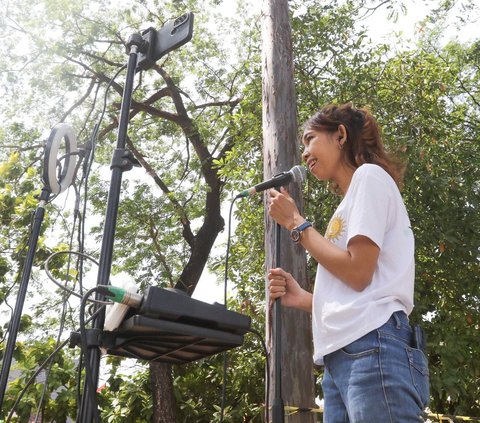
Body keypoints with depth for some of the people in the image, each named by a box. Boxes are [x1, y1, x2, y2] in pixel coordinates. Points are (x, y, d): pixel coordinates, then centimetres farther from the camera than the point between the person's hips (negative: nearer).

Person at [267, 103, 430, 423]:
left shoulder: (369, 175, 1)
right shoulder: (351, 202, 26)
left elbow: (358, 272, -12)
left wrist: (295, 222, -3)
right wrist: (303, 298, 9)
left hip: (373, 349, -9)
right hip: (342, 356, 9)